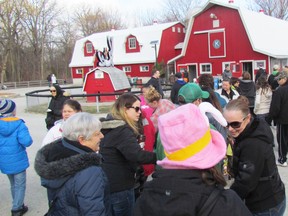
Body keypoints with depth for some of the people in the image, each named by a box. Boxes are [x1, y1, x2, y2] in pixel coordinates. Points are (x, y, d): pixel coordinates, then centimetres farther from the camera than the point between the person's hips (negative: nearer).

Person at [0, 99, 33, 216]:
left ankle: (18, 206, 35)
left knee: (13, 185, 24)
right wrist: (29, 139, -7)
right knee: (20, 186, 12)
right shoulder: (19, 124, -19)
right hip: (18, 161, -5)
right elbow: (26, 141, -28)